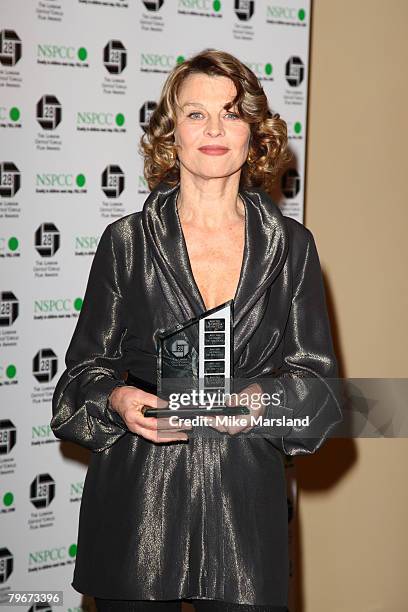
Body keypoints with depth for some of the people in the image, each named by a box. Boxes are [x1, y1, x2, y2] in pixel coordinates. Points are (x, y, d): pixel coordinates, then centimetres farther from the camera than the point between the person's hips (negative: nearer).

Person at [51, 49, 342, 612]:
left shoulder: (290, 245, 6)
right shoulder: (127, 241, 3)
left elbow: (315, 376, 6)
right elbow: (87, 369, 6)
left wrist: (261, 398, -15)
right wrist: (119, 400, -16)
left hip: (246, 501, 1)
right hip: (137, 499, -1)